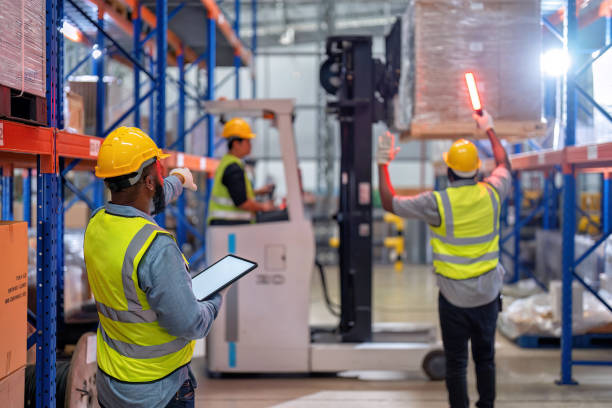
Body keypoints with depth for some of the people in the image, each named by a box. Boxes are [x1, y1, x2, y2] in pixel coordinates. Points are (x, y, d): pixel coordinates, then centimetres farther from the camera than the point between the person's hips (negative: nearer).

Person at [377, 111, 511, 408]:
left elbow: (390, 203, -6)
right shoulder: (491, 194, -6)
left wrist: (382, 164, 4)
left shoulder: (438, 203, -17)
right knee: (485, 358, 17)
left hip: (454, 298, -3)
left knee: (456, 363, 7)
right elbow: (505, 166, 17)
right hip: (488, 294, 4)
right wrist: (489, 130, 29)